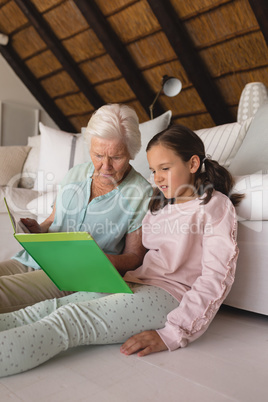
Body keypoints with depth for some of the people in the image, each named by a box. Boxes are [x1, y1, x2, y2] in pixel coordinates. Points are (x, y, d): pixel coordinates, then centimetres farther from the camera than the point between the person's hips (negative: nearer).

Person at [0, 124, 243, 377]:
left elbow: (217, 278, -12)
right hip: (138, 284, 7)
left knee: (68, 319, -28)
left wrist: (173, 334, -19)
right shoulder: (162, 203, 22)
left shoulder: (217, 206, -3)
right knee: (50, 308, -15)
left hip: (170, 295, -7)